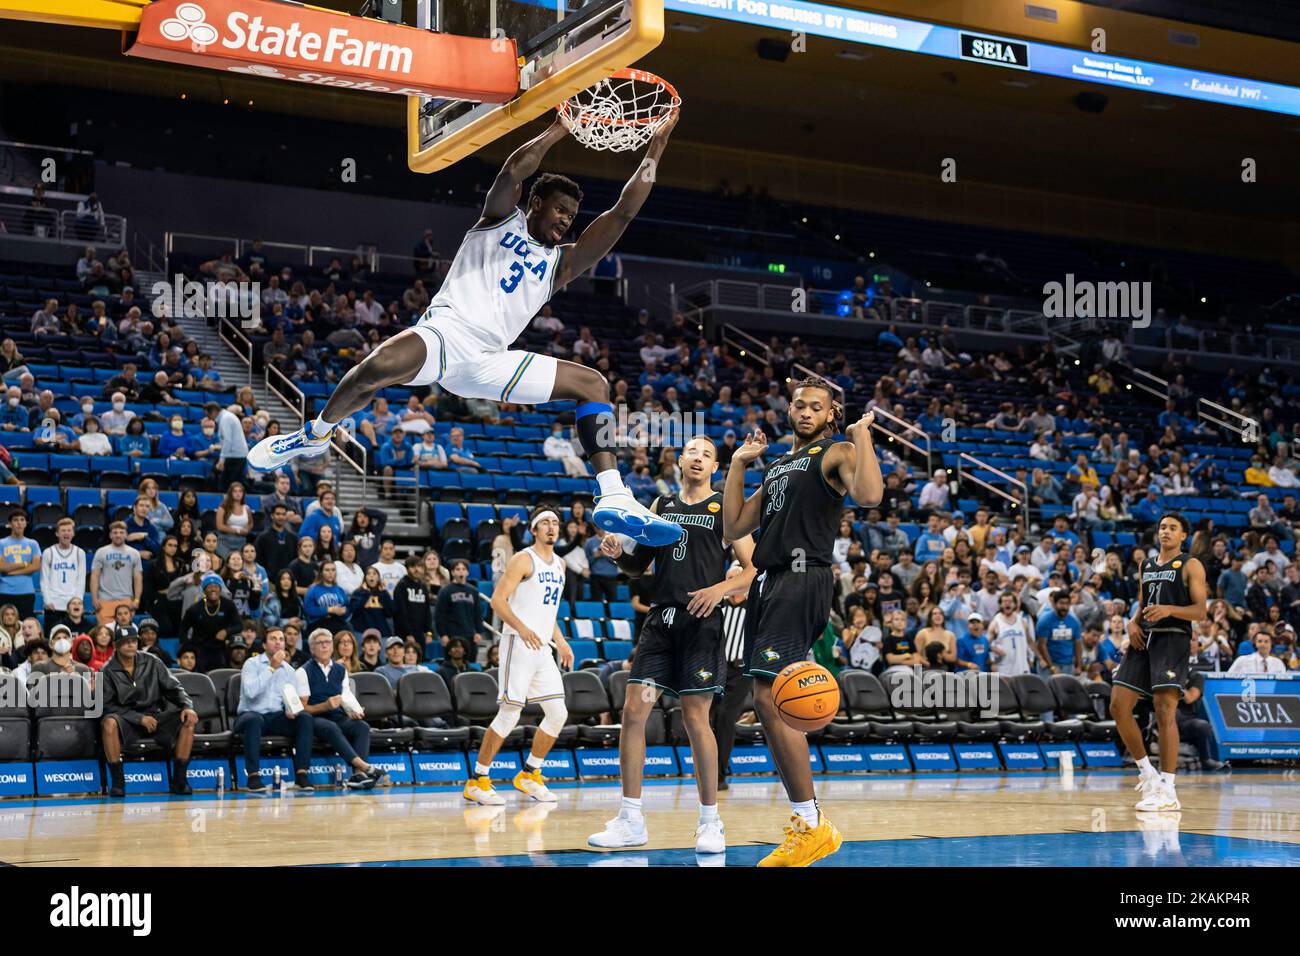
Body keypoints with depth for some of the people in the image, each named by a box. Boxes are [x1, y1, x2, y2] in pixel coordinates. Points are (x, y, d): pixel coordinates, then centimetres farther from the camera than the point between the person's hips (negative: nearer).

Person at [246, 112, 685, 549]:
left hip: (488, 361, 5)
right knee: (380, 365, -36)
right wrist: (562, 126, -7)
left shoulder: (561, 263, 22)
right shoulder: (502, 217, 16)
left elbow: (623, 212, 14)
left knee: (594, 385, -2)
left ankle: (614, 498, -12)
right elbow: (513, 170, -7)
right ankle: (317, 433, -8)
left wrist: (654, 149, 9)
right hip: (444, 332, -5)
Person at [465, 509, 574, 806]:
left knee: (558, 714, 5)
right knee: (509, 714, -10)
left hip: (543, 648, 8)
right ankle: (476, 781, -1)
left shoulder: (559, 564, 17)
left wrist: (560, 642, 18)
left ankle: (529, 775, 20)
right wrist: (521, 628, -27)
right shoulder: (523, 559, -8)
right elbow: (497, 600, -15)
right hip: (519, 645, -8)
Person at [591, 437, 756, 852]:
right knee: (634, 710, -3)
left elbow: (752, 569, 0)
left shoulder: (726, 509, 3)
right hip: (660, 618, 4)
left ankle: (710, 821, 8)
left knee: (695, 717, -5)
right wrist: (617, 553, 0)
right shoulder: (661, 505, 16)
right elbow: (639, 565, 21)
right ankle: (631, 820, 5)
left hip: (701, 620, -4)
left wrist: (722, 587, -18)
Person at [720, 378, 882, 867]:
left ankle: (814, 826, -13)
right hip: (768, 582, 9)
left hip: (802, 580, -9)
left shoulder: (837, 453, 2)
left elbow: (869, 495, -20)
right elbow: (734, 528, 23)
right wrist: (738, 463, 22)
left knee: (769, 697, -18)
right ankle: (801, 823, 14)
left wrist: (862, 433, -12)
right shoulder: (778, 466, 26)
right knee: (770, 704, 8)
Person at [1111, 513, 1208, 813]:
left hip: (1173, 639, -7)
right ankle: (1146, 772, 13)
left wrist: (1169, 609, -22)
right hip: (1144, 639, 7)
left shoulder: (1191, 565, 1)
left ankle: (1167, 790, -10)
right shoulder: (1146, 565, 20)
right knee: (1118, 705, -2)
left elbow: (1201, 611, -5)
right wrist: (1133, 622, 6)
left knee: (1165, 711, -13)